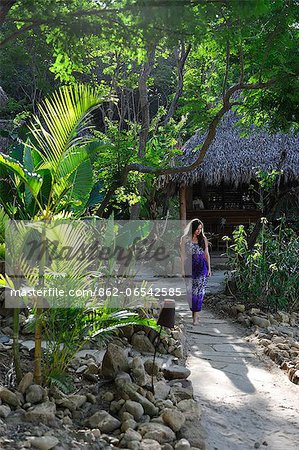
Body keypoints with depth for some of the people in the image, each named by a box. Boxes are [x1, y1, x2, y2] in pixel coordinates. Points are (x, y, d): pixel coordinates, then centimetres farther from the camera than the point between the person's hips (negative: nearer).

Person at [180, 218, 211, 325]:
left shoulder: (203, 239, 5)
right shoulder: (185, 239, 0)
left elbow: (206, 254, 10)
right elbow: (183, 255, 1)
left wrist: (209, 268, 8)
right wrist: (183, 270, -3)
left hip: (201, 267, 0)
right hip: (189, 267, 0)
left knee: (199, 290, -6)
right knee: (190, 291, 0)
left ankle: (195, 316, -4)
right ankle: (194, 311, 21)